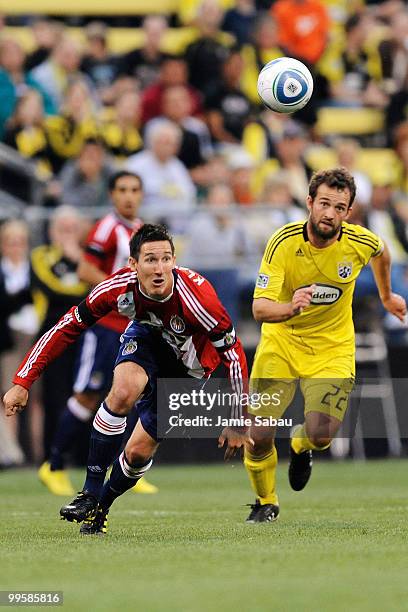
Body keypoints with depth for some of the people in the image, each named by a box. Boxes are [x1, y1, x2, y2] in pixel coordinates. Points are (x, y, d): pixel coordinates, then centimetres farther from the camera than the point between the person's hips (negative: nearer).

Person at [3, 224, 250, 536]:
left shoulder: (195, 297, -38)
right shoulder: (120, 287, -29)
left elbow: (234, 354, -27)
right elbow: (67, 327, -19)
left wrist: (238, 423, -21)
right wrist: (22, 382, -22)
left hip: (187, 367, -2)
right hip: (146, 337, 2)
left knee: (138, 453, -5)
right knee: (123, 392, -31)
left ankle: (100, 509, 25)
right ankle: (90, 494, -18)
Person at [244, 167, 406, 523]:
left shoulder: (359, 242, -16)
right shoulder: (283, 242, -22)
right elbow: (260, 308, -29)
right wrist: (290, 309, -50)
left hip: (332, 349, 1)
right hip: (281, 343, -1)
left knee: (321, 435, -15)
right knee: (259, 436, -6)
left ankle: (300, 445, 26)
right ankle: (266, 502, 25)